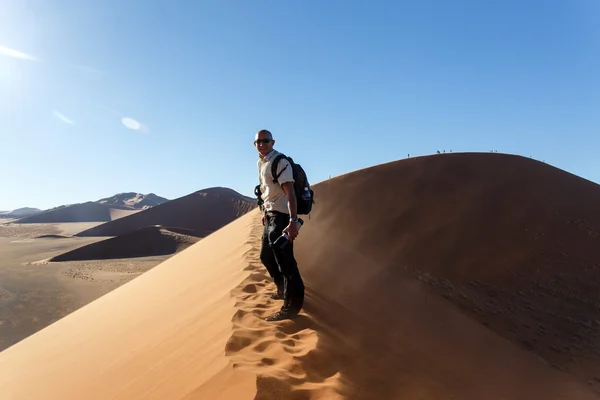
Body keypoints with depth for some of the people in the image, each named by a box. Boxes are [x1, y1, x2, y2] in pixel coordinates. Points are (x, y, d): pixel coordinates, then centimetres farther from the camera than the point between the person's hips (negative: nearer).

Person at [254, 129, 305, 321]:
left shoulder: (280, 162, -16)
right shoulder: (261, 163, 12)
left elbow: (290, 192, -24)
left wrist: (293, 221, -32)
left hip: (281, 217, -10)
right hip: (270, 216, 10)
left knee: (284, 260, -8)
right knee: (266, 256, 21)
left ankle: (292, 306, 2)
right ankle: (283, 290, 40)